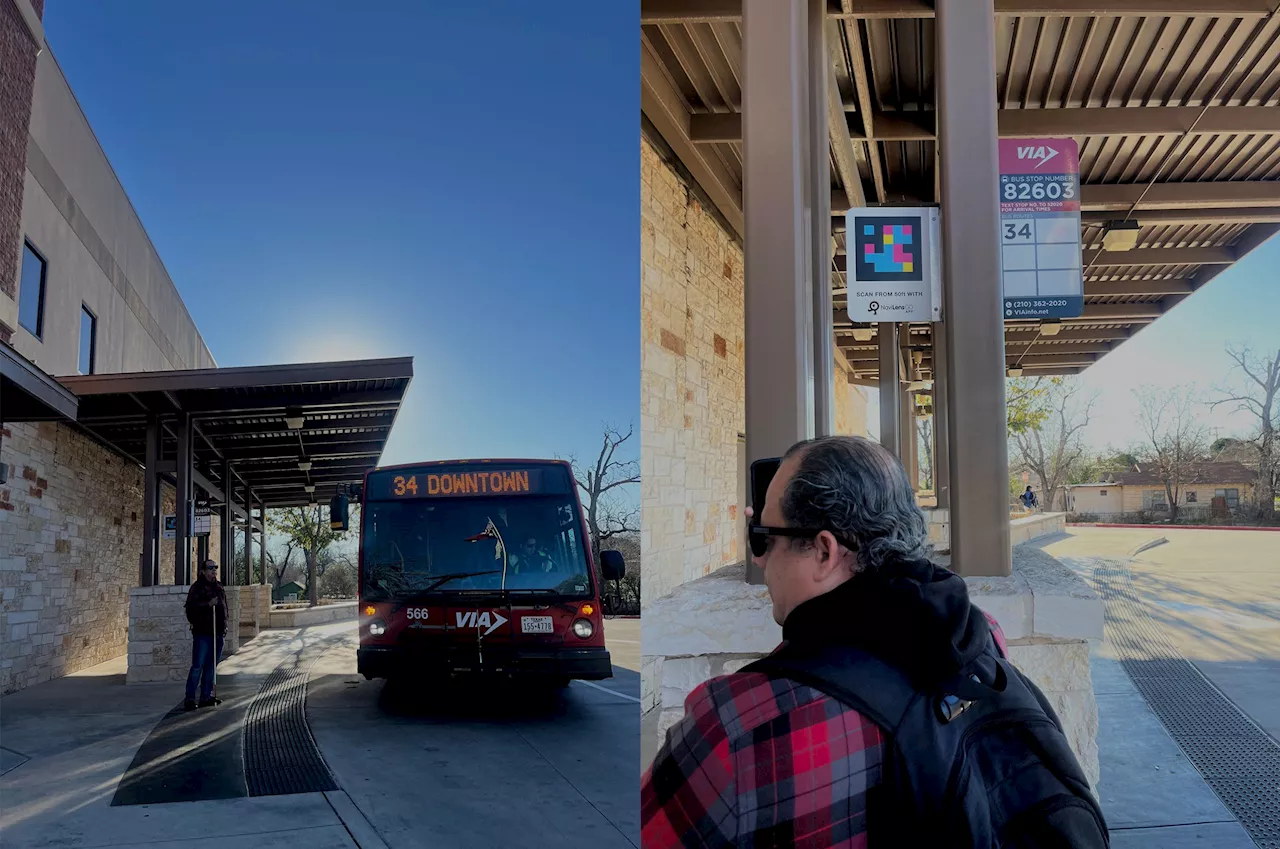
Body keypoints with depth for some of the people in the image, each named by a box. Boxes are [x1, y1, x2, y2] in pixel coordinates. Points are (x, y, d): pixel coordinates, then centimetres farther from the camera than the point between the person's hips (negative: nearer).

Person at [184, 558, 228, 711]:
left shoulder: (219, 588, 17)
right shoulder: (197, 588, -4)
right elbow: (191, 607, -13)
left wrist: (224, 627, 17)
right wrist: (208, 604, -23)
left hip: (217, 633, 7)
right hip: (202, 632, -7)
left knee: (211, 666, 10)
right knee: (197, 666, -8)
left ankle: (206, 696, 17)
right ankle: (190, 698, -2)